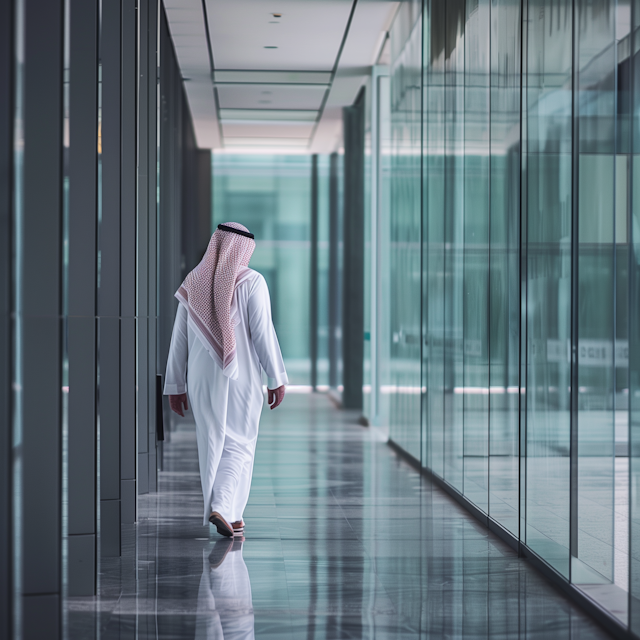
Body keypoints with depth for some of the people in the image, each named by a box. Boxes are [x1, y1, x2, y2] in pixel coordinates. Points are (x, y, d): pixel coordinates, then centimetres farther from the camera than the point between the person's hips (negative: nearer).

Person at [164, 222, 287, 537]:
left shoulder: (192, 283, 5)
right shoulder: (251, 281, -8)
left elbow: (179, 339, 6)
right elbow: (263, 333, -13)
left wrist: (175, 386, 10)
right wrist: (277, 378, -6)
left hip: (202, 379, 4)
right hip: (242, 379, -4)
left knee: (212, 443, 14)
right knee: (239, 446, 5)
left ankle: (227, 518, 19)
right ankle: (222, 507, -16)